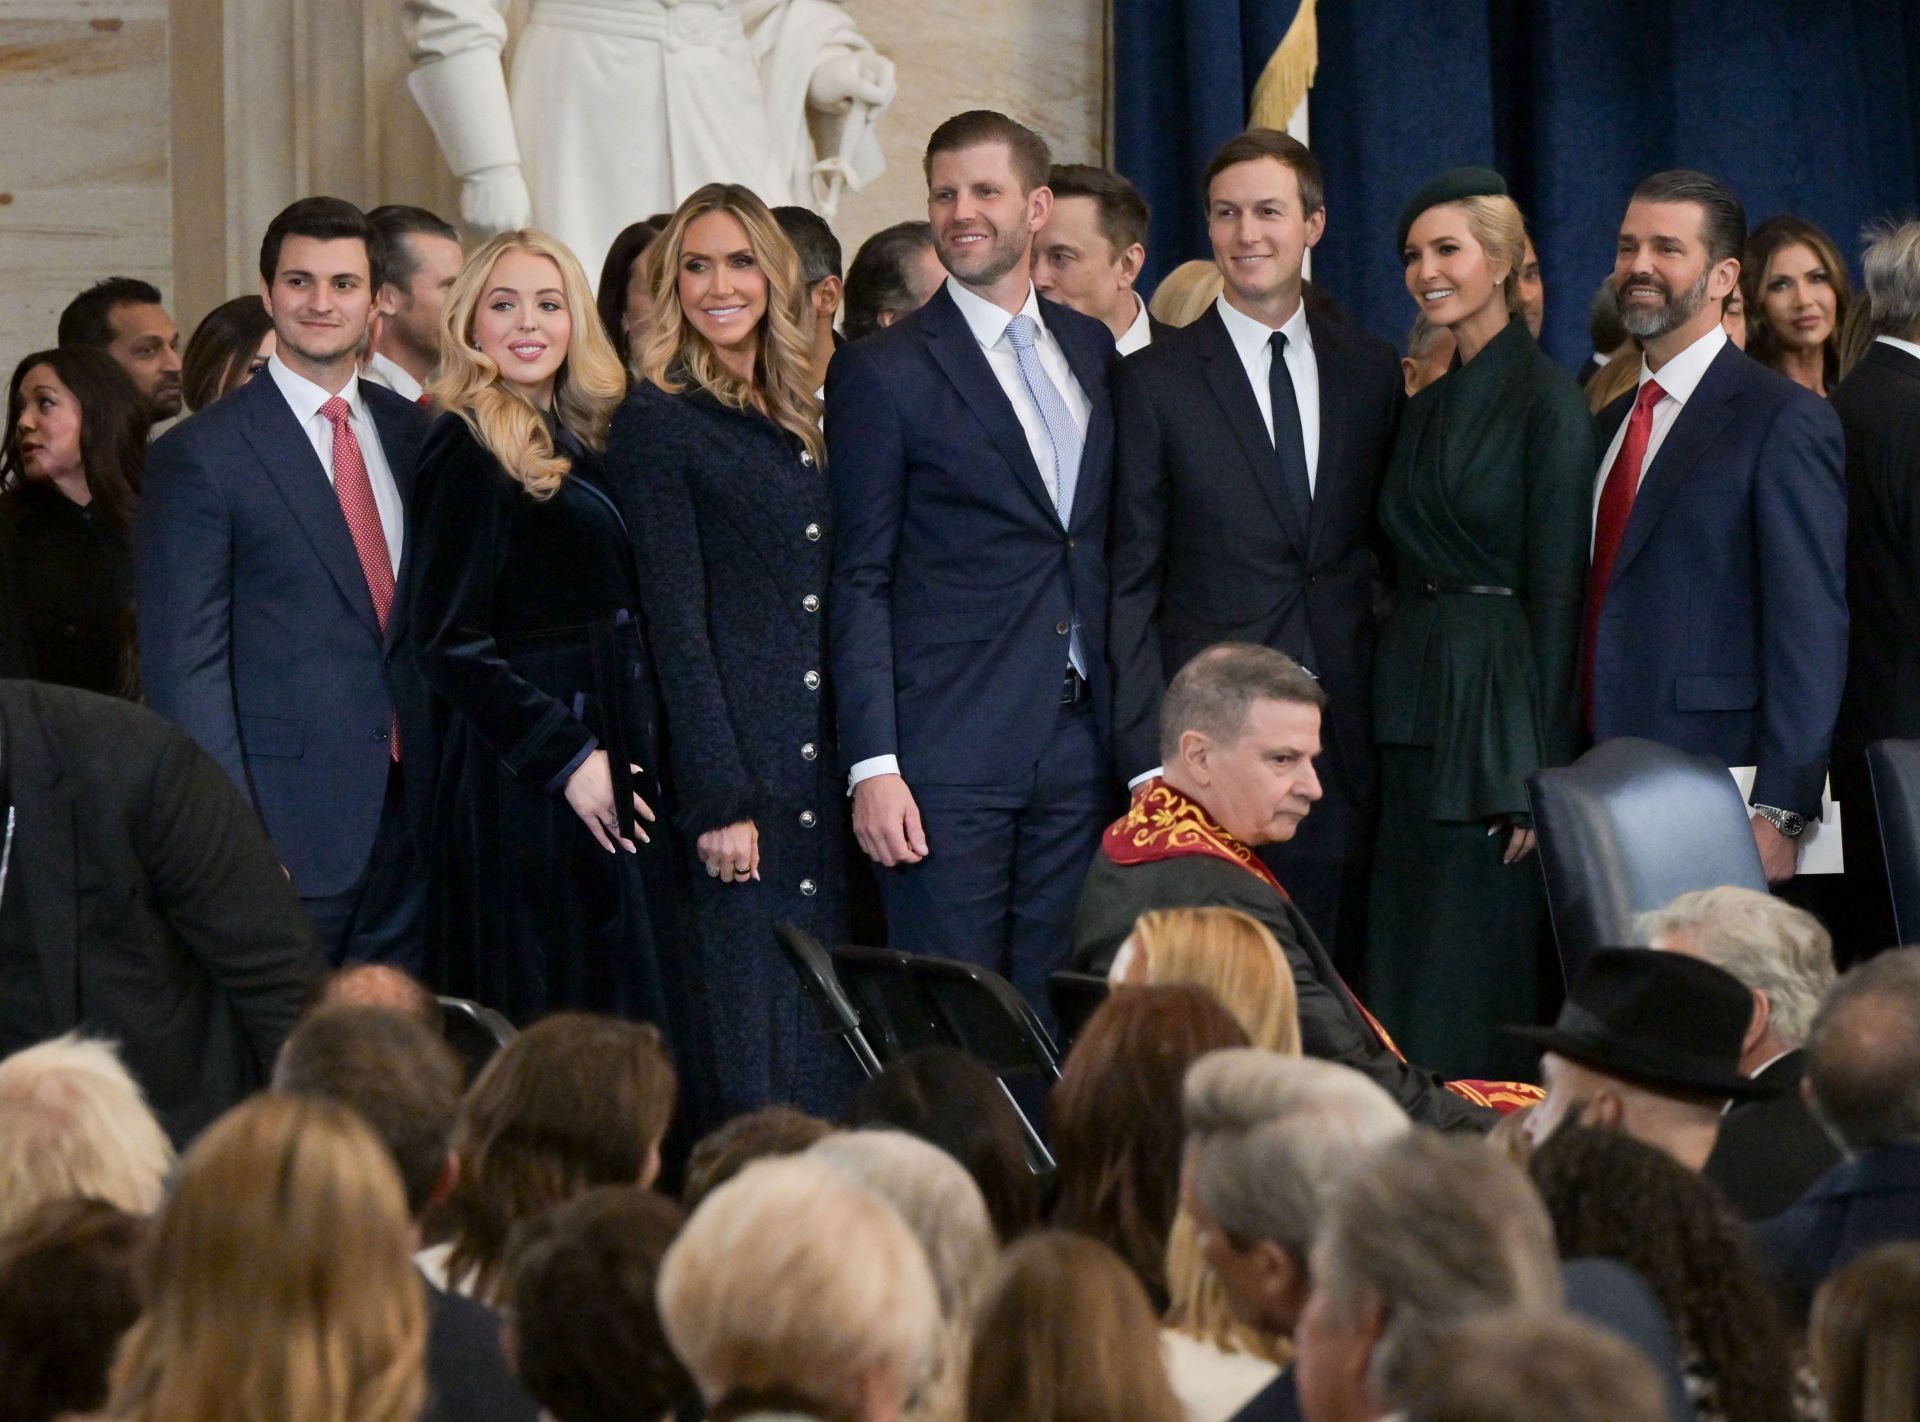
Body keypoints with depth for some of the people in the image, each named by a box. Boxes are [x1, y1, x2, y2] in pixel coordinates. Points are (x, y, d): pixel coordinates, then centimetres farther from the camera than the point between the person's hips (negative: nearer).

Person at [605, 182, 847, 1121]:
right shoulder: (658, 420, -5)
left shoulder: (794, 418, 16)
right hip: (734, 764, -7)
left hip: (817, 763, 7)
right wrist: (720, 798, -15)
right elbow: (674, 621, -10)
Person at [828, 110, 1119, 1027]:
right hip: (951, 749, -5)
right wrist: (873, 767, -11)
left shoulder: (1095, 350, 14)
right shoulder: (884, 373, -2)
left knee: (1060, 1016, 6)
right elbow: (859, 581, -4)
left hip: (1079, 745, 5)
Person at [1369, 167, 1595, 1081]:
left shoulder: (1545, 399, -8)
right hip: (1414, 705, 8)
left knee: (1480, 981, -6)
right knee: (1403, 976, 6)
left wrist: (1539, 774, -15)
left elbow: (1557, 590, -12)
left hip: (1496, 701, -8)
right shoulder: (1427, 407, 15)